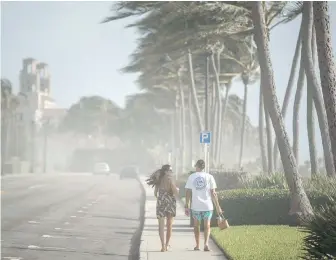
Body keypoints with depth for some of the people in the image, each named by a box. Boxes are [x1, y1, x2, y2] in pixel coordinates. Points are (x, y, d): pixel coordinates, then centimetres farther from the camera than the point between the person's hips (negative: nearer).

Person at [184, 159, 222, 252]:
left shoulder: (191, 177, 2)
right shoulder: (209, 177, -1)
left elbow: (188, 193, 1)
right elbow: (213, 193, -4)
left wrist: (187, 207, 6)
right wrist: (218, 207, 1)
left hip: (195, 206, 1)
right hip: (207, 206, -1)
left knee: (196, 225, 18)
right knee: (207, 226, 11)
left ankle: (197, 245, 21)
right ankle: (206, 244, -9)